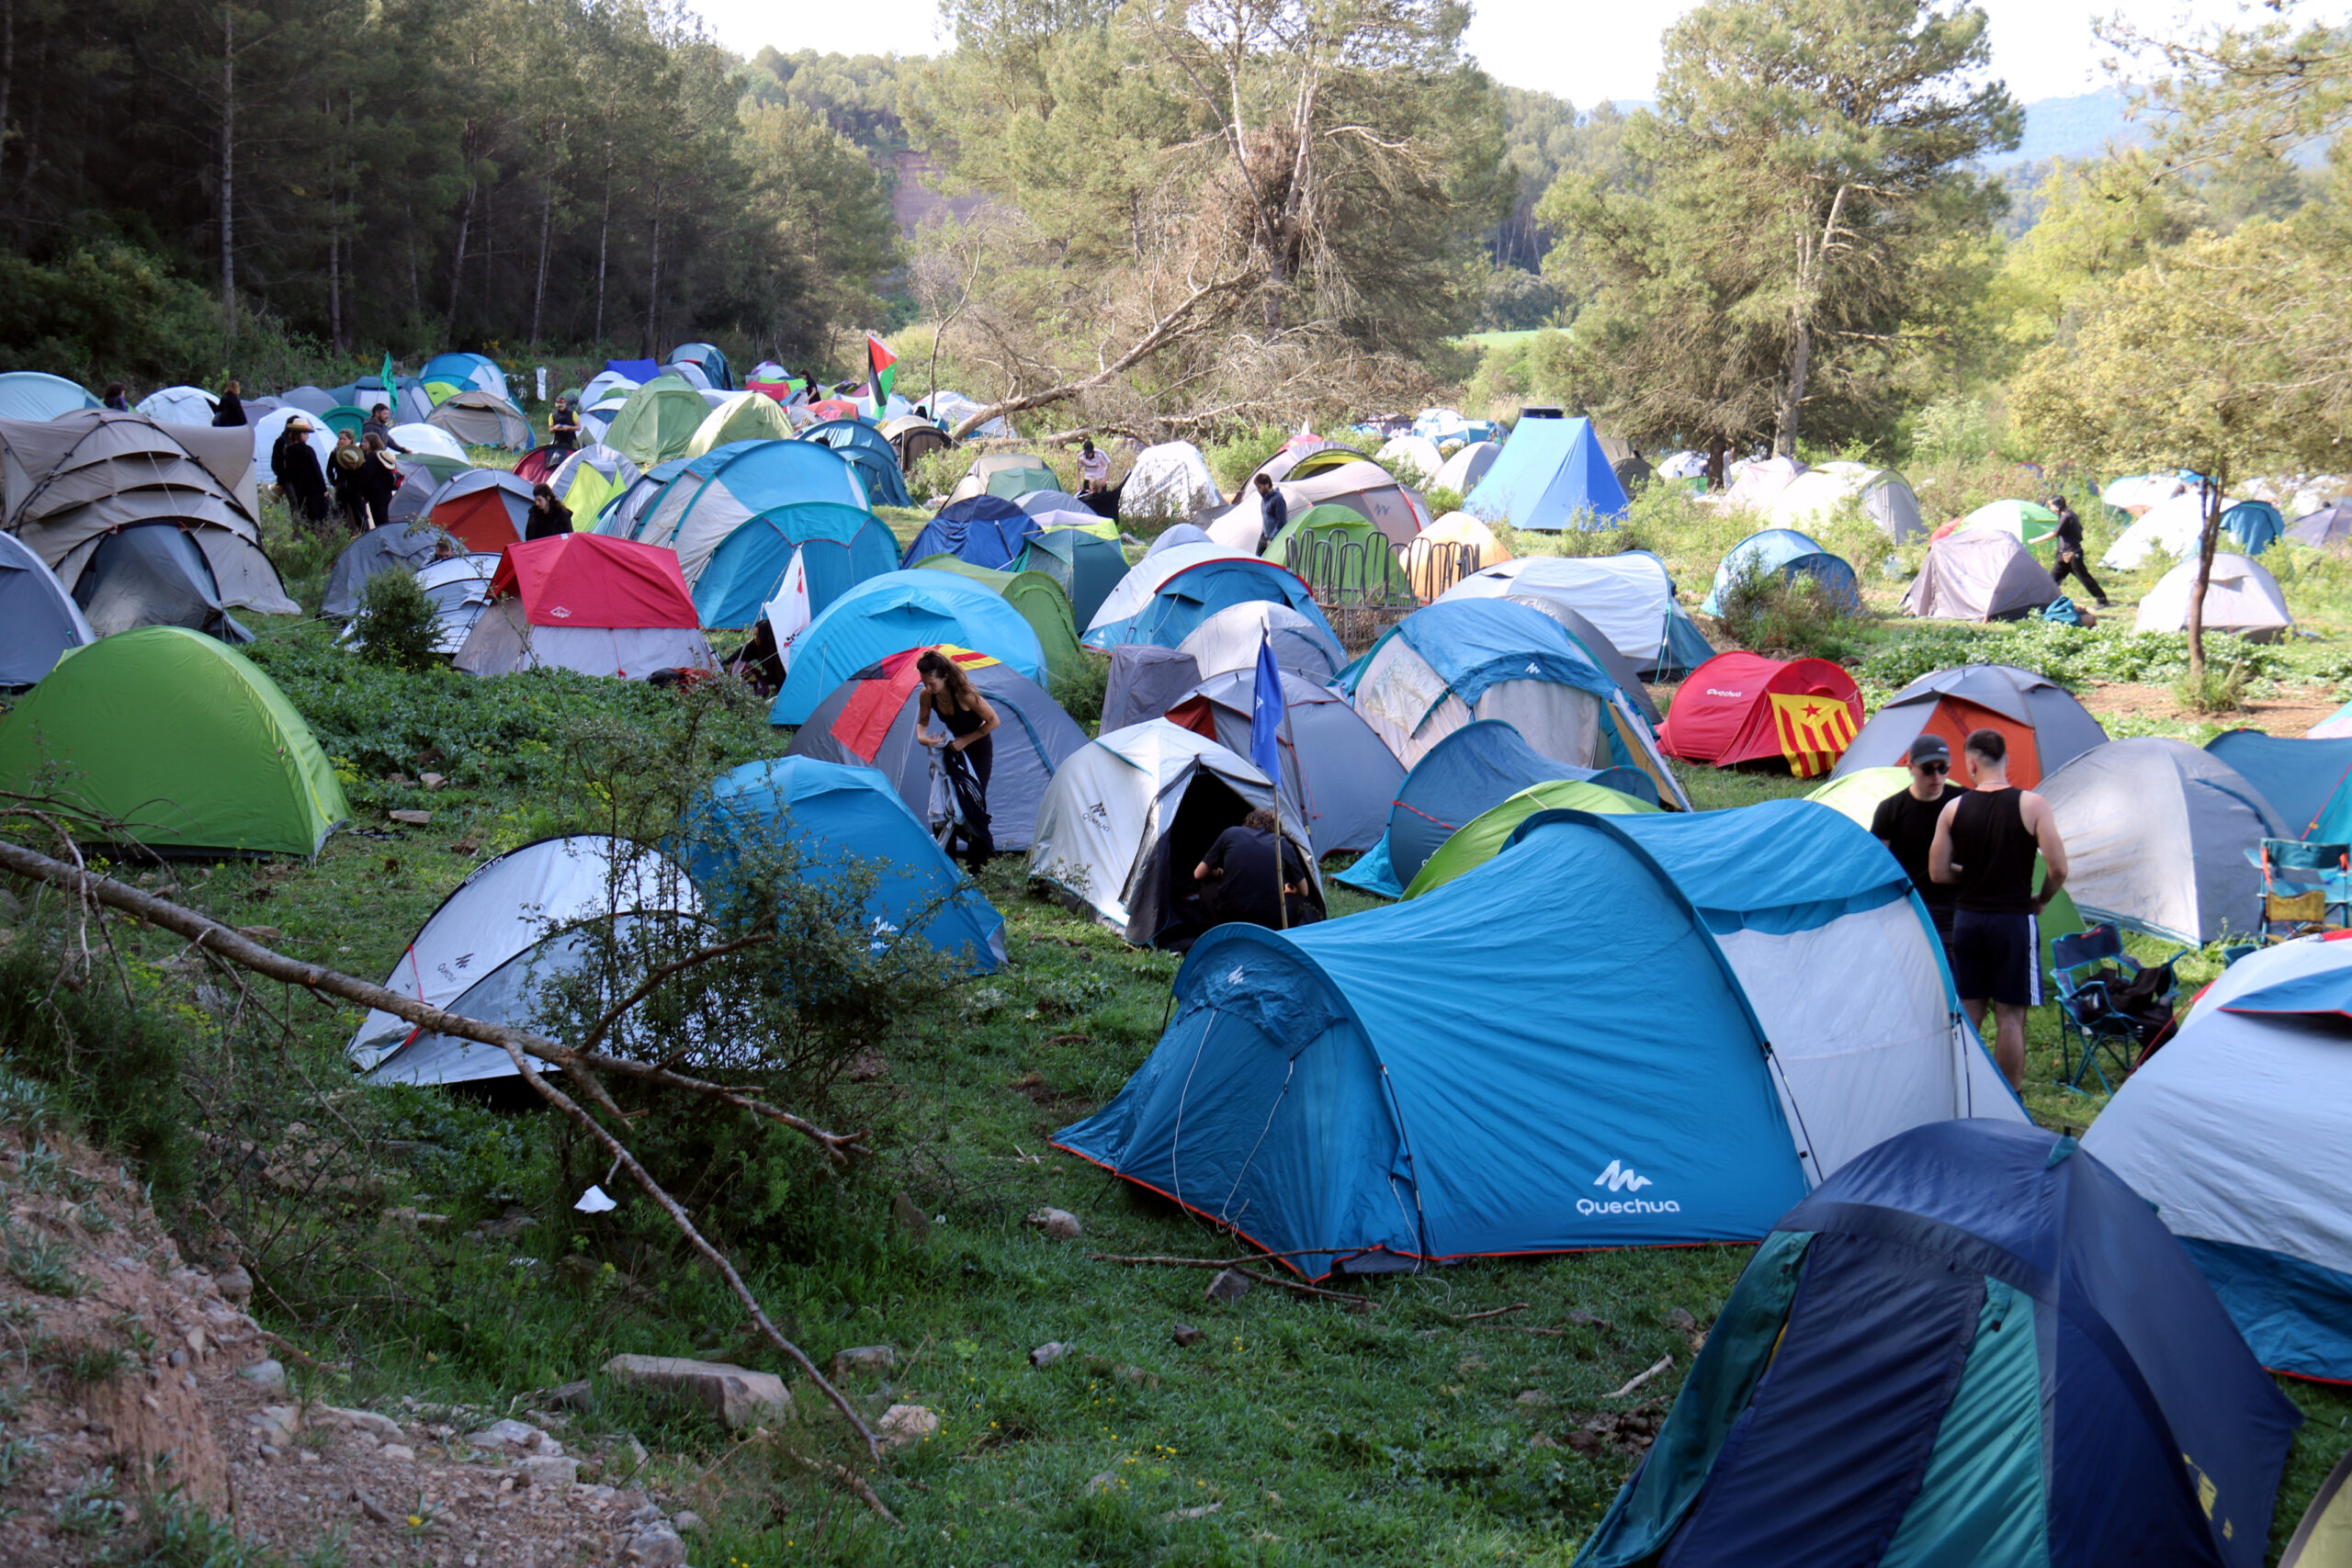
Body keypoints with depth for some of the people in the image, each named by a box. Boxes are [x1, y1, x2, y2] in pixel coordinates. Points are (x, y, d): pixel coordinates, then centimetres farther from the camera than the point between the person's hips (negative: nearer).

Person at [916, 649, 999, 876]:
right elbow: (922, 723, 2)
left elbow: (993, 721, -22)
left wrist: (966, 740, -22)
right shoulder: (927, 696, -15)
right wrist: (922, 737, -20)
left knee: (974, 805, -7)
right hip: (954, 748, 6)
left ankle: (976, 867, 2)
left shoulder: (965, 695, -32)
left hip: (979, 749, -6)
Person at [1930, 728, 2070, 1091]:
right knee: (2010, 1016, 2)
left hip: (1967, 919, 3)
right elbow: (2058, 868, -12)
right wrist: (2040, 900, 6)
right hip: (2014, 919, -3)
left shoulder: (1954, 808, 0)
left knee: (1968, 1013, 11)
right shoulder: (2032, 805, -8)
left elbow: (1939, 872, 2)